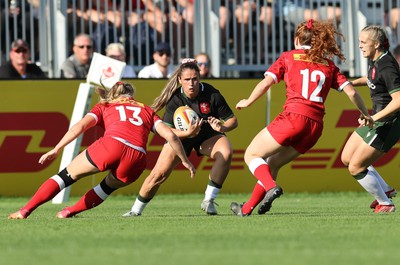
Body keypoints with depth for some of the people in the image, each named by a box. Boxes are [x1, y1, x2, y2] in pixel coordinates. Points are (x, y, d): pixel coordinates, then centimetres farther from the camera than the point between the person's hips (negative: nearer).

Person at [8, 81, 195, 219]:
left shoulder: (104, 107, 28)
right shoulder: (147, 111, 32)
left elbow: (80, 126, 11)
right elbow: (170, 135, 19)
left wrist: (56, 150, 8)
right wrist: (185, 160, 27)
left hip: (111, 144, -2)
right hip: (137, 157, 2)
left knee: (67, 176, 11)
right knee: (109, 186, 31)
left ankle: (25, 211, 4)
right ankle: (69, 212, 28)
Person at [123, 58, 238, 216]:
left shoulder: (212, 95, -23)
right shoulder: (175, 99, -23)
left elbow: (233, 120, -15)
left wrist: (222, 127, -37)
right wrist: (187, 133, -41)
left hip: (208, 135, 0)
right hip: (180, 136, 0)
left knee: (226, 153, -31)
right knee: (159, 173, -11)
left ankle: (209, 201, -18)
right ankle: (136, 210, 13)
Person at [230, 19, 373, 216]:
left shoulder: (289, 57, 8)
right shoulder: (328, 65, 17)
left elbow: (267, 82, -1)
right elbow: (351, 91, 9)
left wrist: (248, 102, 13)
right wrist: (365, 114, 22)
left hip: (293, 117, -5)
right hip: (316, 125, 5)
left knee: (252, 155, 8)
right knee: (273, 163, 19)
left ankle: (271, 187, -20)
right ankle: (247, 208, 16)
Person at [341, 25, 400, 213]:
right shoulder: (374, 60, 5)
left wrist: (374, 117, -34)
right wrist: (352, 83, 18)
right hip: (376, 121, 10)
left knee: (355, 167, -6)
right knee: (347, 158, 14)